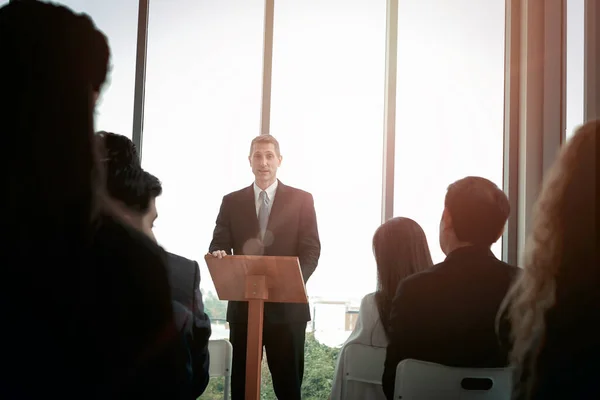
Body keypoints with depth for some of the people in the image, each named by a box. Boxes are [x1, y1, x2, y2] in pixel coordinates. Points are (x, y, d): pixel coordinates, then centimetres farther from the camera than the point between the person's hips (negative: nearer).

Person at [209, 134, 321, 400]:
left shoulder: (302, 200, 3)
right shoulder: (232, 201, 9)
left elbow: (311, 251, -2)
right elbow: (218, 245, 4)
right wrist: (218, 255, -21)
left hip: (287, 304, -1)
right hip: (242, 303, 2)